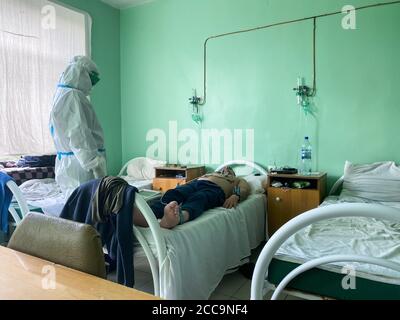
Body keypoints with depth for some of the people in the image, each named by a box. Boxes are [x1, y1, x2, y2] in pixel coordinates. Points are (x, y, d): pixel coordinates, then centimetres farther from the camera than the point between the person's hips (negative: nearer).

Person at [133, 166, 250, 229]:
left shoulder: (238, 180, 38)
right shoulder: (209, 174, 46)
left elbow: (245, 189, 13)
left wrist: (235, 196, -11)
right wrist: (181, 185, 6)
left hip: (215, 188, -3)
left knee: (197, 199, -40)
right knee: (172, 194, -32)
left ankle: (179, 217, -74)